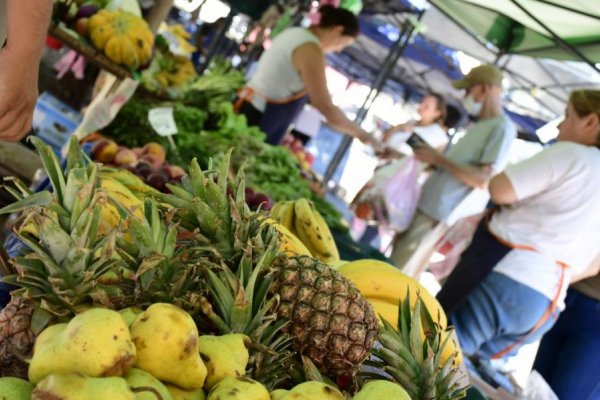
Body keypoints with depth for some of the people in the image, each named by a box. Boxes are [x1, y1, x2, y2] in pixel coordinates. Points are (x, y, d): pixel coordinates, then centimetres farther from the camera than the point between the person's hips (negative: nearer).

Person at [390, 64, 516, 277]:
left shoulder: (502, 127, -13)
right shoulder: (478, 126, 17)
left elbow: (484, 180, -21)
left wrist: (439, 159, -17)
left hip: (439, 214, -9)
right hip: (426, 204, 9)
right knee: (393, 268, 13)